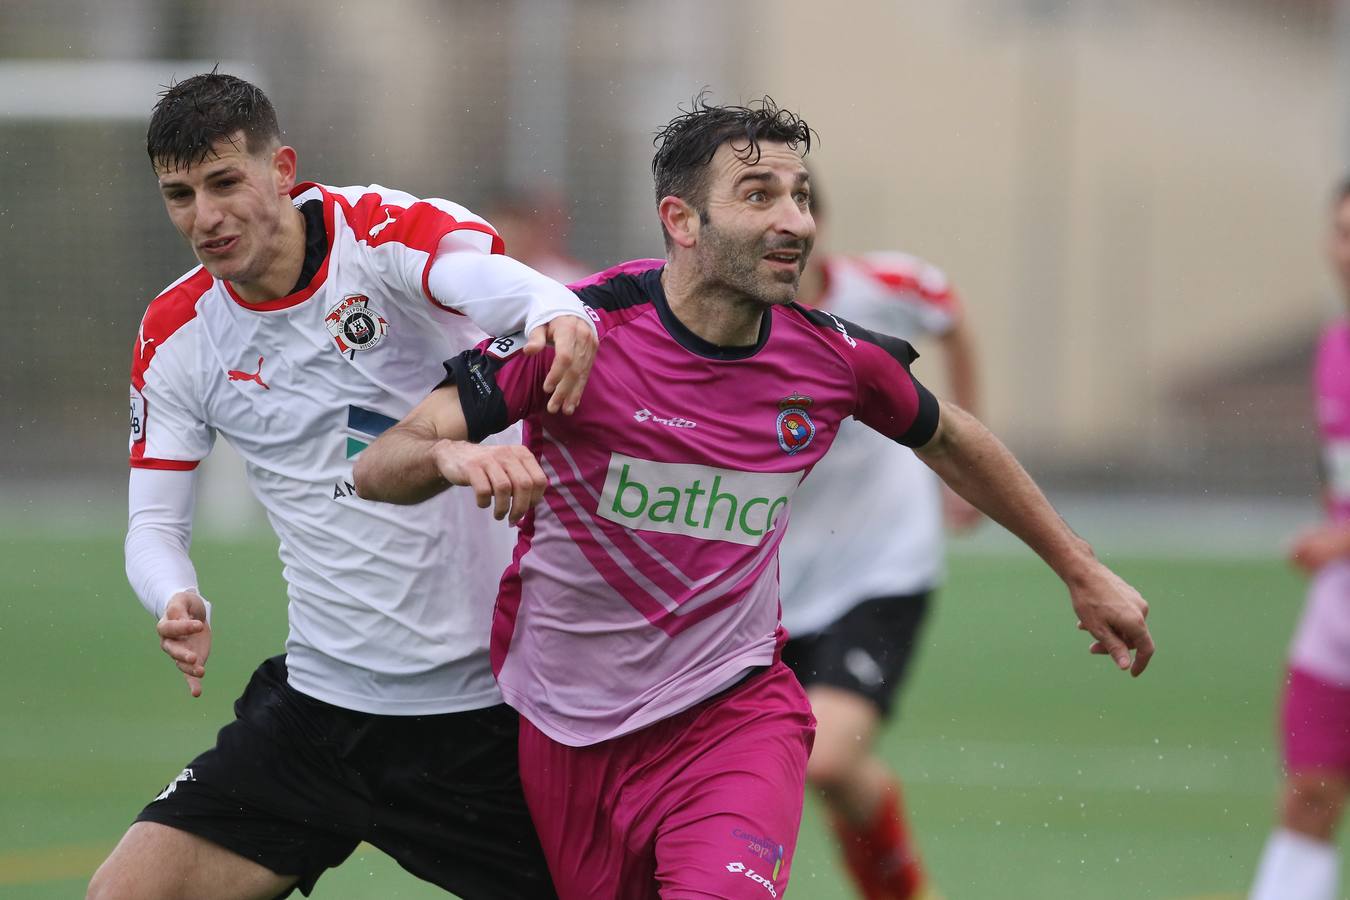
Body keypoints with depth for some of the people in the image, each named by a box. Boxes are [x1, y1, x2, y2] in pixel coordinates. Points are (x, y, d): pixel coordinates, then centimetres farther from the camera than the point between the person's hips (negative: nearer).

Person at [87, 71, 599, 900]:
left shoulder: (383, 234, -11)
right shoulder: (175, 337, 3)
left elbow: (499, 285, -32)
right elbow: (154, 526, 6)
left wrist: (560, 318, -57)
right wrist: (177, 604, -19)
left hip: (488, 701, -4)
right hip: (319, 701, 4)